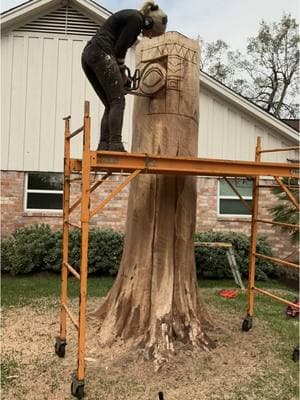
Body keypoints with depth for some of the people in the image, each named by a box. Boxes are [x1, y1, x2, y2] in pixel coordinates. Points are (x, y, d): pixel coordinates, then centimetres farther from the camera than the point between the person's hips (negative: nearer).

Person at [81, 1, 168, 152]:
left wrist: (121, 74, 17)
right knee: (118, 101, -10)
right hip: (101, 54, -9)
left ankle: (103, 146, -1)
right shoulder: (136, 19, -3)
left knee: (110, 105, 6)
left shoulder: (129, 17, 26)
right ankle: (116, 145, -19)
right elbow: (119, 48, -10)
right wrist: (122, 73, 3)